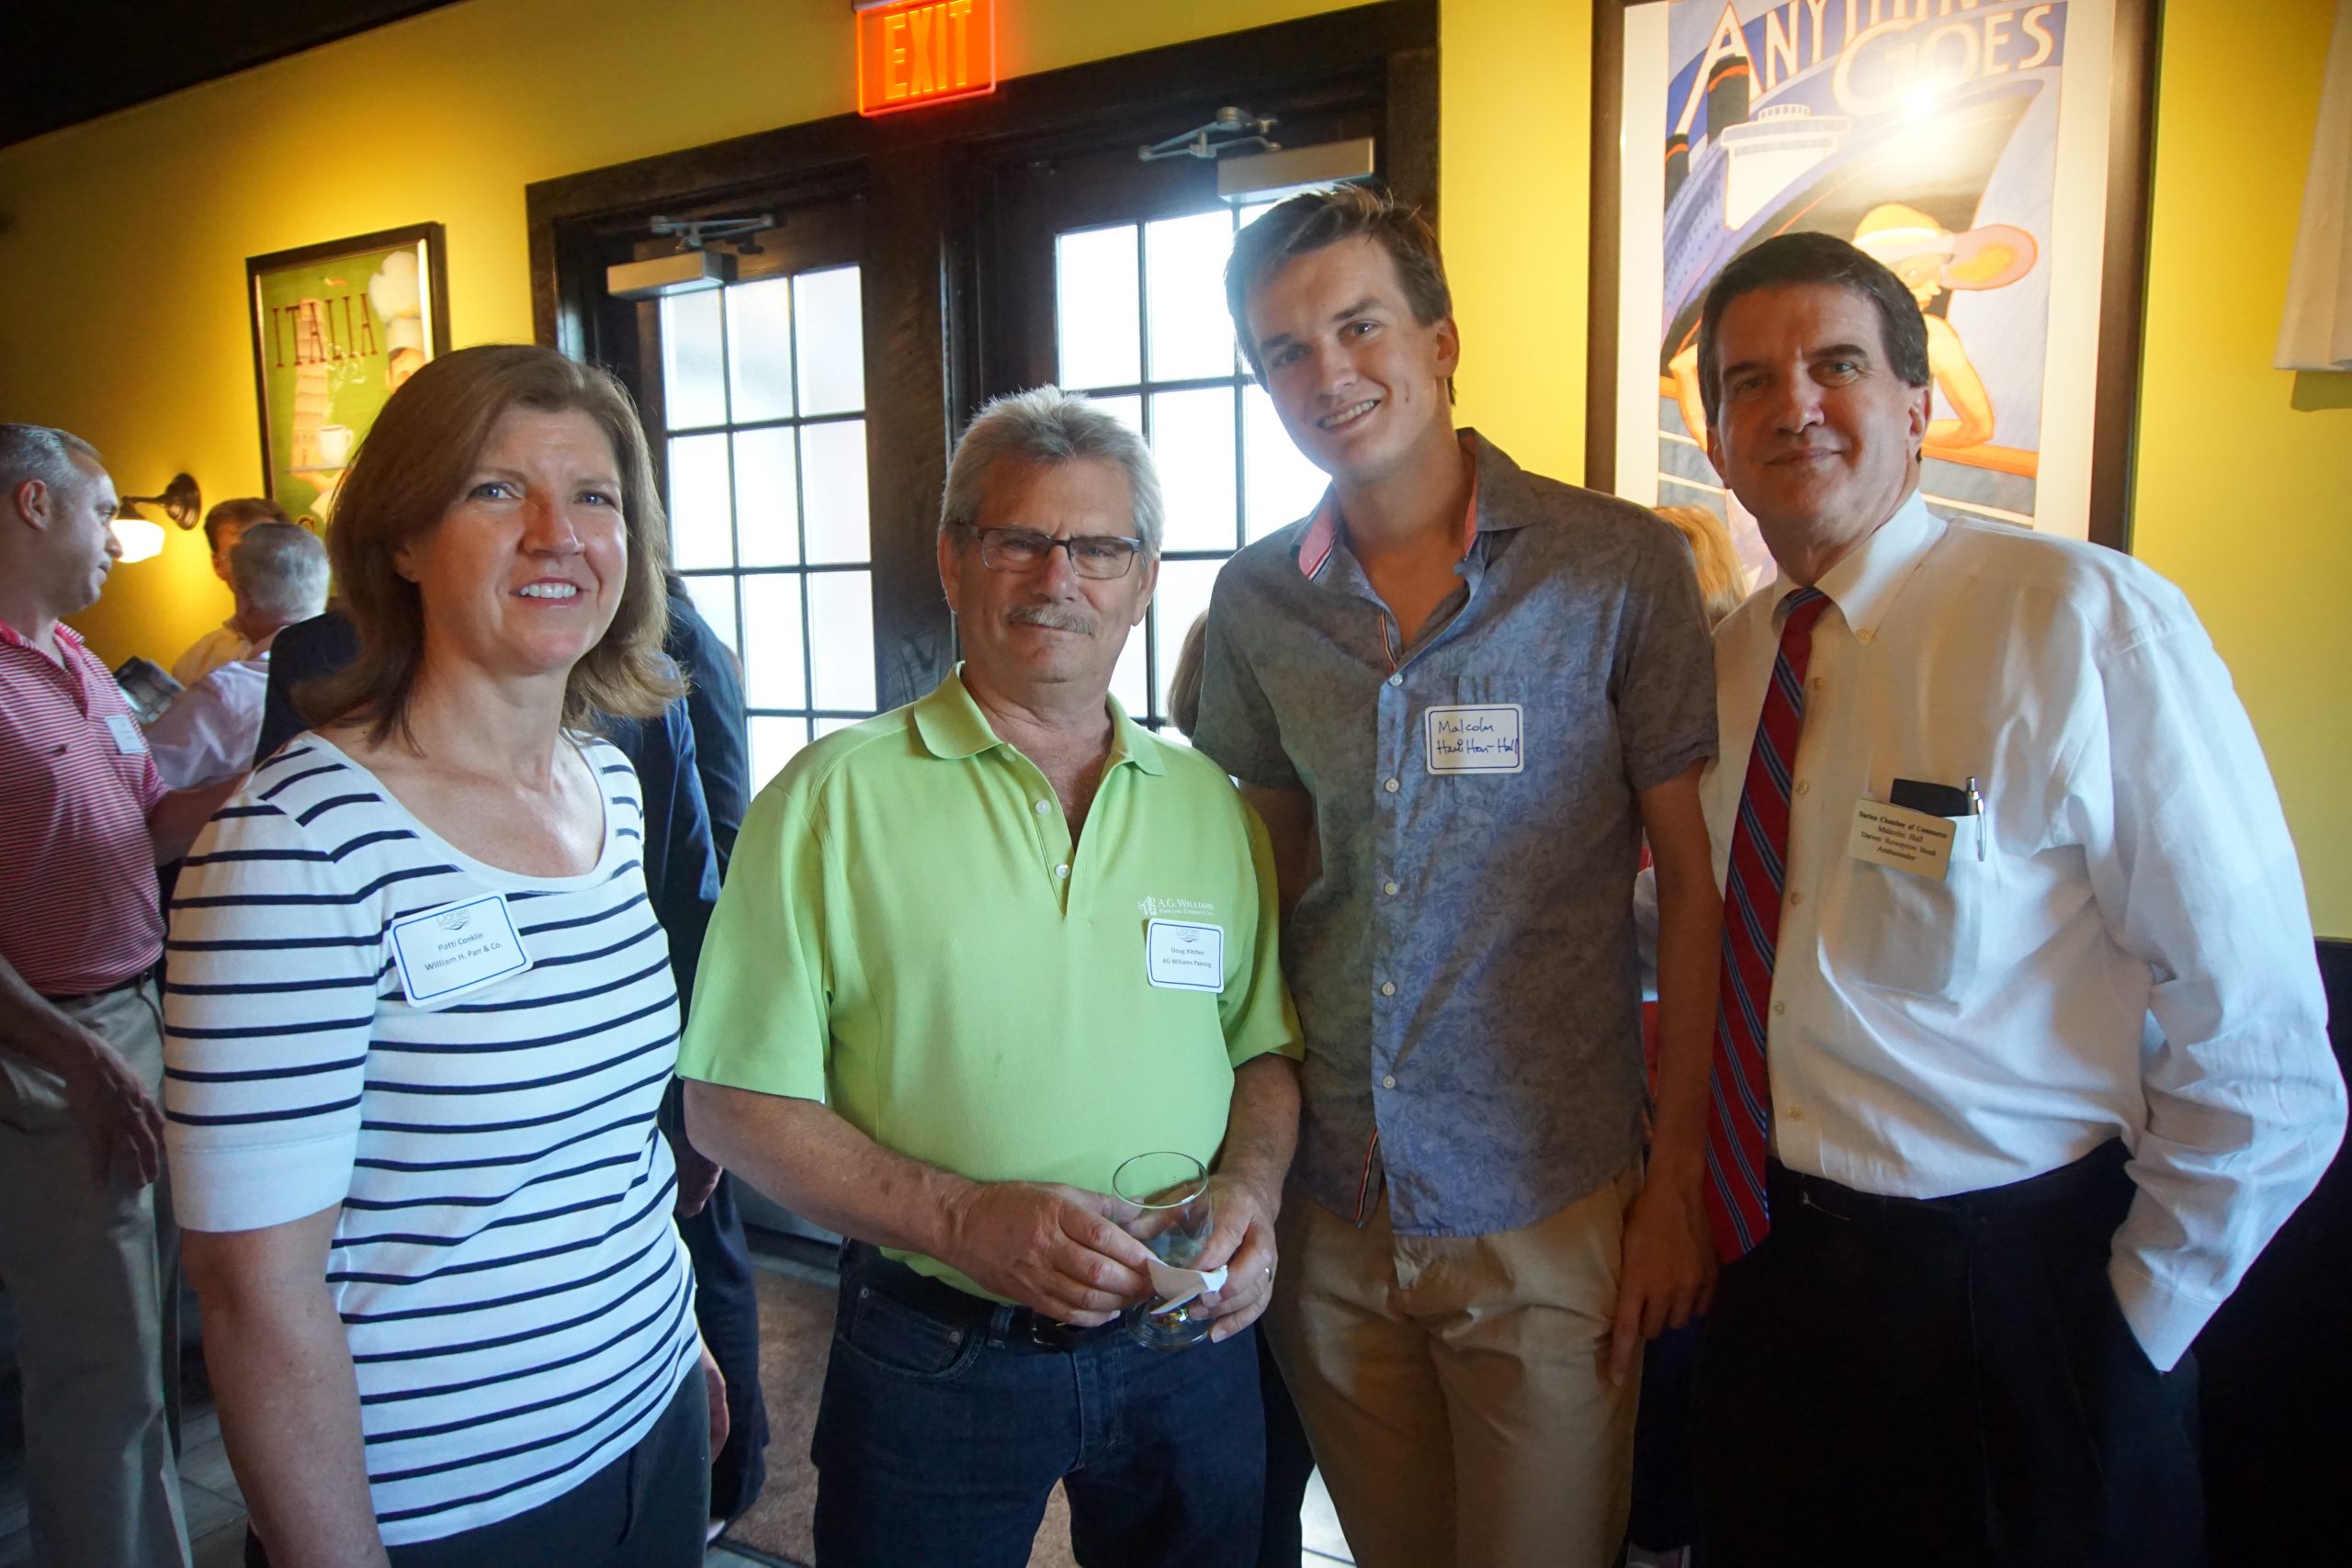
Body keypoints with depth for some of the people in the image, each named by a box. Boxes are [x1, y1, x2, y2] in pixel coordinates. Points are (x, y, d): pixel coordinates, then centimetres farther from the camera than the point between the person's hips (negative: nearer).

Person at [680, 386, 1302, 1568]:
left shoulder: (1209, 805, 4)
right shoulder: (835, 798, -8)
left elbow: (1265, 1050, 11)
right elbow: (735, 1101, -9)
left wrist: (1249, 1188, -9)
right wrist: (961, 1219, -20)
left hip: (1188, 1349, 4)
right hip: (933, 1365, -3)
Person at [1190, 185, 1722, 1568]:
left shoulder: (1621, 568, -10)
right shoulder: (1258, 600, 1)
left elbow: (1695, 882, -6)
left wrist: (1677, 1179, -6)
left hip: (1547, 1213, -3)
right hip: (1329, 1208, 4)